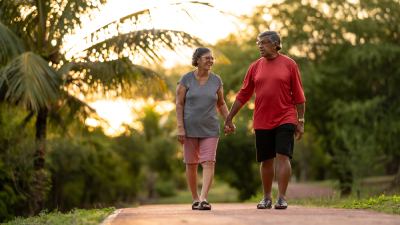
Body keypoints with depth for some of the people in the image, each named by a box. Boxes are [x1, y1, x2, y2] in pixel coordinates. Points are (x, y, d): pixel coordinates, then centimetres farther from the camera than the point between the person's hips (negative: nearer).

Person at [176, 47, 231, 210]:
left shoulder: (216, 80, 3)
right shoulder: (186, 79, -5)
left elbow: (221, 104, 12)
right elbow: (179, 104, -5)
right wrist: (180, 128, -12)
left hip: (210, 129, 1)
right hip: (190, 128, -1)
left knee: (208, 163, -12)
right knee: (191, 164, 5)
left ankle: (203, 199, -17)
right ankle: (195, 199, 20)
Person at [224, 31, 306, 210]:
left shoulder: (289, 64, 0)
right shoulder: (255, 67, 7)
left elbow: (298, 95, 0)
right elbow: (243, 95, 12)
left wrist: (301, 121, -4)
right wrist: (229, 119, 11)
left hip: (285, 119, -3)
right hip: (262, 122, 3)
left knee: (283, 156, -11)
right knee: (266, 160, 8)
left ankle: (282, 198, -8)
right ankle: (266, 198, 20)